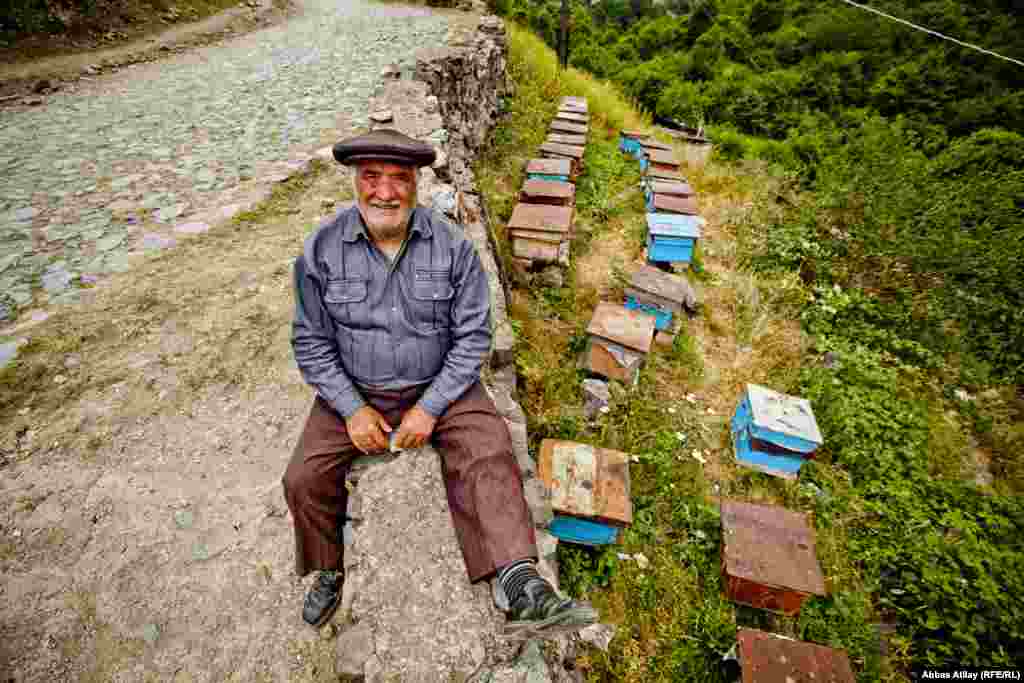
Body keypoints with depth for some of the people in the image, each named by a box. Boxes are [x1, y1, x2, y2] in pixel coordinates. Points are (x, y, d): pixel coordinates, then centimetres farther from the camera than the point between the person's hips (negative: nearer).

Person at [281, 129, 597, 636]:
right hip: (355, 389, 2)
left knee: (490, 456, -24)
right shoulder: (322, 249, -8)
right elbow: (311, 342, -2)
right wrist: (352, 408, -11)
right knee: (304, 479, -9)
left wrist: (430, 408, -15)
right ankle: (328, 570, 20)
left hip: (439, 385, -1)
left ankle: (520, 591, -22)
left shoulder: (452, 246, -12)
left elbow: (473, 337, -9)